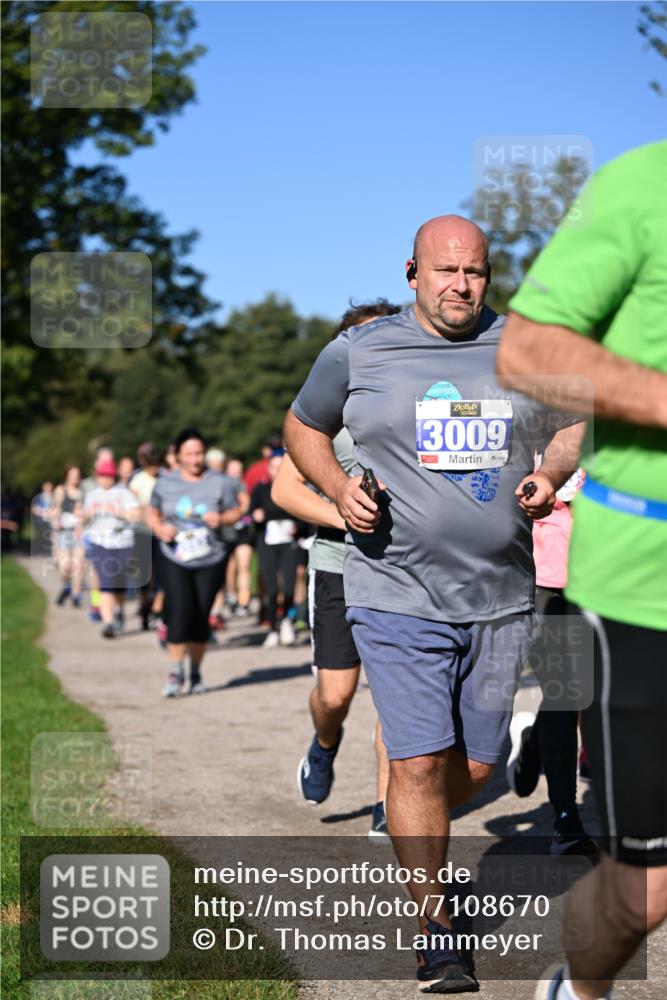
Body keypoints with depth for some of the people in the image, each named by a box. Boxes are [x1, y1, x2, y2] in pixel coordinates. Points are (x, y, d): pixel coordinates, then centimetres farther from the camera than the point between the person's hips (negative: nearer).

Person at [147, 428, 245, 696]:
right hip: (174, 560, 0)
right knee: (180, 611, -16)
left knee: (201, 617, 5)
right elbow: (153, 513, 13)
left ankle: (196, 672, 23)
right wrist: (160, 529, -8)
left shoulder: (220, 483, -1)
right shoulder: (165, 483, 3)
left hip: (210, 561, 0)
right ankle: (175, 671, -4)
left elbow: (236, 511, 6)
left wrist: (221, 519, -15)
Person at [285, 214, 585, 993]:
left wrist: (551, 476, -4)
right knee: (420, 762, -9)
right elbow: (303, 427, 14)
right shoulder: (357, 352, 0)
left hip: (501, 598, 3)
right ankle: (433, 927, 6)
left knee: (475, 766, 11)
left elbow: (573, 429, 18)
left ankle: (411, 840, 43)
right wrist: (339, 490, -4)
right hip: (399, 595, -3)